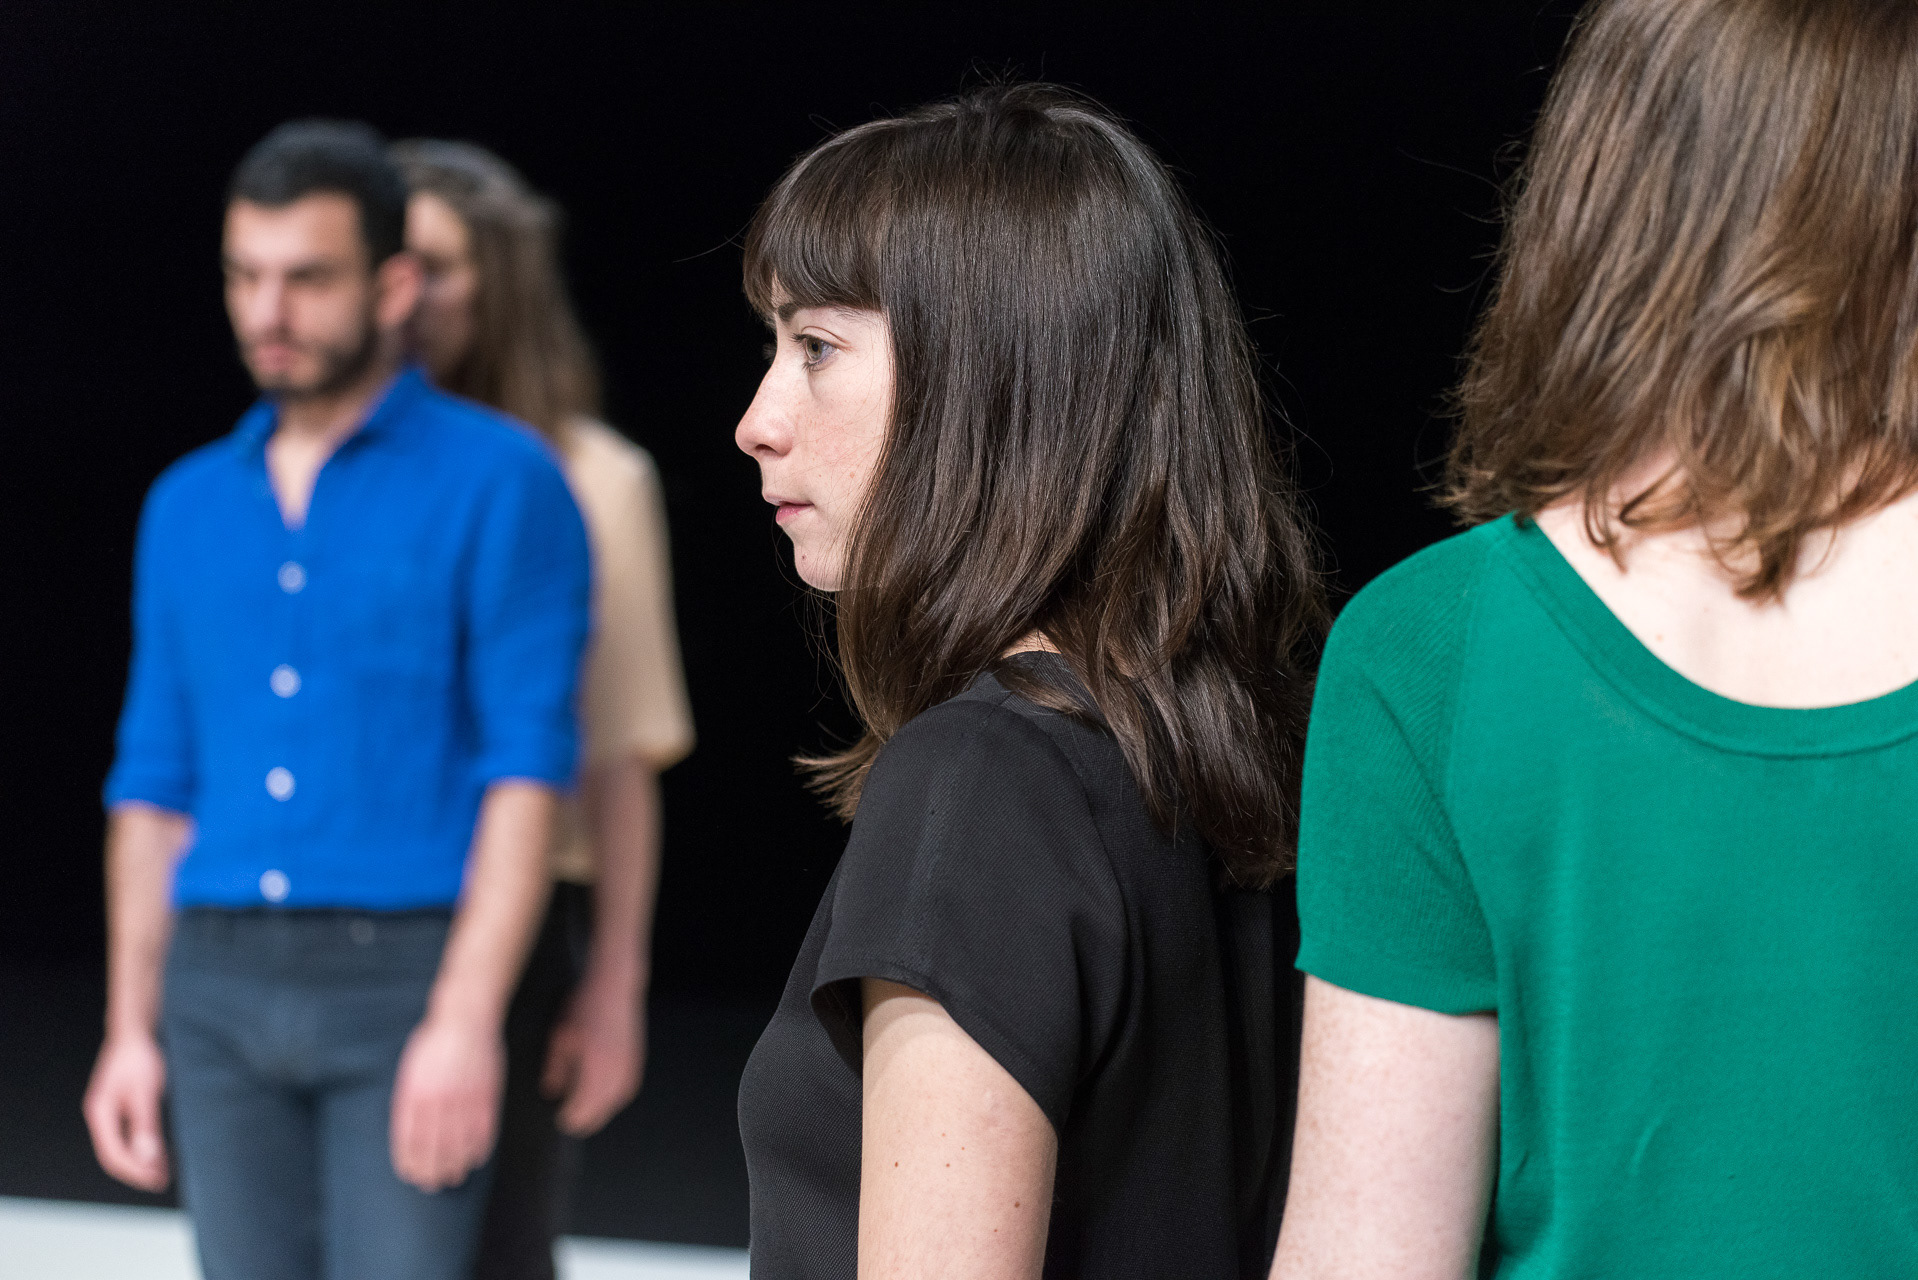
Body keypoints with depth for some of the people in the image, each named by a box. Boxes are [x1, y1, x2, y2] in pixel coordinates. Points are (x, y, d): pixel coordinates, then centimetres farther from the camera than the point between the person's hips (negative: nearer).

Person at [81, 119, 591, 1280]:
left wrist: (465, 1021, -18)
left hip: (406, 980, -5)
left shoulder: (498, 480, -2)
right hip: (220, 999, 5)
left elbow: (528, 765, -10)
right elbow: (156, 784, 17)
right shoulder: (189, 506, 15)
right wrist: (132, 1031, 11)